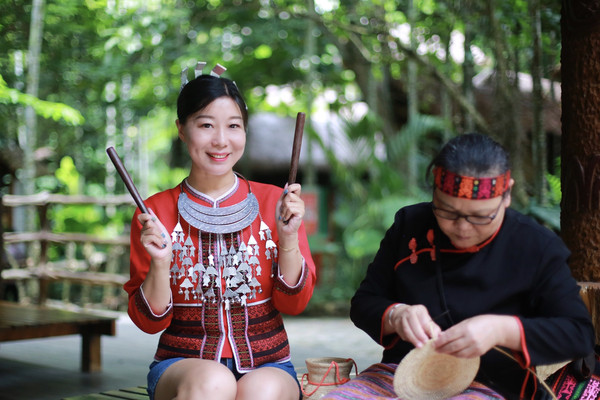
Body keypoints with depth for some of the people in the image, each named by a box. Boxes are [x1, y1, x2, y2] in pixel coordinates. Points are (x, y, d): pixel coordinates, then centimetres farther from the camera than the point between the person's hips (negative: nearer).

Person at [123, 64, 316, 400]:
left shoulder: (273, 202, 5)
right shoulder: (156, 211, 3)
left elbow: (294, 303, 1)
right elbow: (150, 322, 2)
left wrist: (289, 237, -14)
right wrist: (160, 262, -16)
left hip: (266, 363, 0)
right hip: (182, 362, 0)